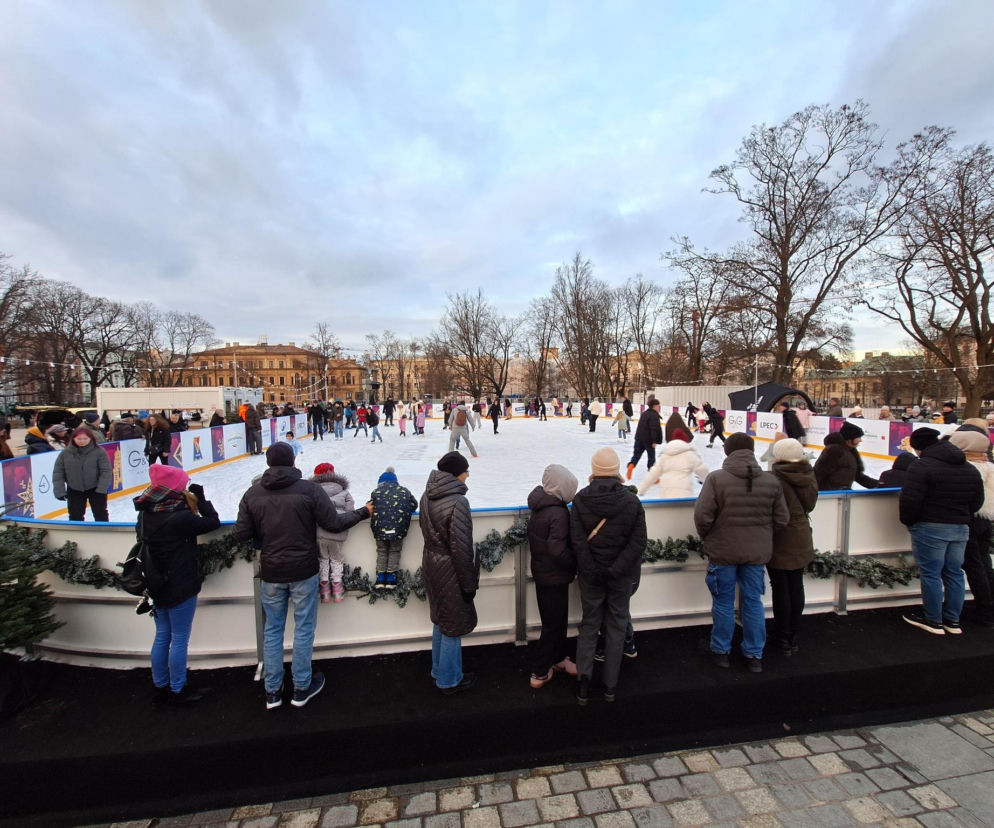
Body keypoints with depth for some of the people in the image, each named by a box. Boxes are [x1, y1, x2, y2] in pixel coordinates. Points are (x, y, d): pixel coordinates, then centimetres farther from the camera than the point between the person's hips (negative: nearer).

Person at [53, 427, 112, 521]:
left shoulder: (99, 451, -15)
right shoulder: (65, 453, -8)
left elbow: (106, 472, -14)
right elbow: (58, 473, -2)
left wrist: (101, 489, -19)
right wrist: (60, 491, -8)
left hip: (95, 489, -2)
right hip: (74, 490, 2)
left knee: (100, 514, 11)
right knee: (75, 516, 12)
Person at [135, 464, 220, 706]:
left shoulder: (146, 513, -3)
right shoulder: (181, 517, -26)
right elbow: (213, 522, -16)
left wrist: (191, 501, -2)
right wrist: (201, 498, -6)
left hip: (157, 586, 7)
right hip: (181, 587, -7)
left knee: (162, 636, 20)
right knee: (179, 640, 8)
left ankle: (160, 688, 34)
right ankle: (177, 692, 23)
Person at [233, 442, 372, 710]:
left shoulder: (252, 494, -5)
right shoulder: (309, 489, -15)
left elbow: (241, 534, -3)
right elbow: (334, 523, -14)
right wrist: (364, 511, 0)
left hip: (271, 573, 3)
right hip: (303, 571, -3)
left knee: (272, 629, 18)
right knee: (303, 628, 12)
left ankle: (272, 691, 30)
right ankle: (302, 689, 26)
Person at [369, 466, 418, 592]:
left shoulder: (376, 492, 7)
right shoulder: (405, 491, 9)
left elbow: (370, 508, 7)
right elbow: (414, 505, 12)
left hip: (380, 528, 0)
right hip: (398, 528, 0)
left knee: (381, 551, 16)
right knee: (394, 551, 13)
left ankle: (380, 581, 14)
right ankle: (391, 581, 12)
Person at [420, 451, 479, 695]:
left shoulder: (428, 496, 0)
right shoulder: (457, 502, -26)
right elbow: (461, 548, -23)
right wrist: (469, 584, -13)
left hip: (432, 565, 8)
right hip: (449, 571, -8)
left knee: (441, 620, 25)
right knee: (454, 626, 12)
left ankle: (440, 670, 43)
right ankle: (449, 680, 30)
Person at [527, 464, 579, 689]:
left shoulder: (540, 506, 1)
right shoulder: (558, 514, -27)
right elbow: (558, 551, -28)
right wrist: (577, 563, -13)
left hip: (542, 571, 9)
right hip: (554, 577, -9)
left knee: (558, 619, 23)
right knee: (553, 624, 7)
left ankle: (558, 659, 41)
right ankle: (539, 674, 20)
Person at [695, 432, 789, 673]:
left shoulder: (716, 478, -17)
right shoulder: (771, 481, -4)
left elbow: (702, 516, -17)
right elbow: (781, 520, 2)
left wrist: (707, 537, 3)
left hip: (723, 551, -3)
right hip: (757, 552, 3)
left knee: (724, 601, 12)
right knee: (753, 601, 16)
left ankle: (721, 651, 27)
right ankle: (754, 655, 28)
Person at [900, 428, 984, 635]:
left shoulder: (922, 466, -17)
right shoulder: (971, 470, 10)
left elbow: (910, 500, -21)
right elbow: (977, 502, 14)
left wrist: (908, 520, -4)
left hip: (930, 527, -8)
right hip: (961, 528, 8)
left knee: (931, 574, 3)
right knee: (954, 573, 15)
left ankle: (933, 621, 13)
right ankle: (952, 621, 25)